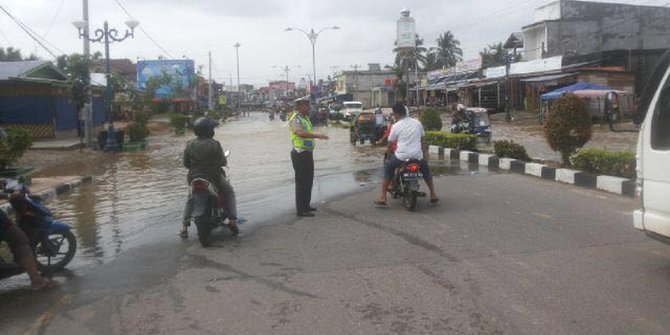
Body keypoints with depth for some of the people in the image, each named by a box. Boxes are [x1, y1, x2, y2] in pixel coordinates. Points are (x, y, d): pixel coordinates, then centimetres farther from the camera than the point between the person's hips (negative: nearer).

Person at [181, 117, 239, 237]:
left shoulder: (189, 145, 0)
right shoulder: (214, 144, -13)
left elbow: (186, 163, 6)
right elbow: (222, 162, -10)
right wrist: (224, 161, 13)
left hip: (194, 179, 4)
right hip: (214, 177, -3)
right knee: (230, 193, 20)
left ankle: (184, 225, 18)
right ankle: (232, 220, 5)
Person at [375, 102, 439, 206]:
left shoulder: (396, 126, -2)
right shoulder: (418, 123, 9)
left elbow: (390, 144, 4)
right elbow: (423, 140, 17)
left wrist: (388, 157, 19)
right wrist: (425, 152, 30)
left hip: (401, 156, -3)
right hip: (417, 156, 3)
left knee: (388, 167, 17)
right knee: (426, 169, 30)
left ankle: (383, 197, 8)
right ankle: (433, 195, 24)